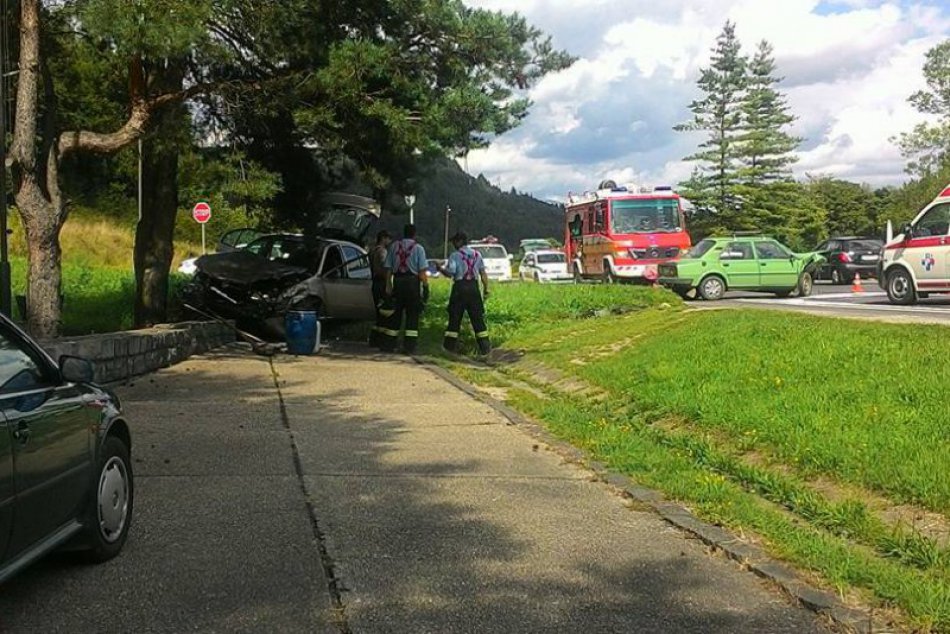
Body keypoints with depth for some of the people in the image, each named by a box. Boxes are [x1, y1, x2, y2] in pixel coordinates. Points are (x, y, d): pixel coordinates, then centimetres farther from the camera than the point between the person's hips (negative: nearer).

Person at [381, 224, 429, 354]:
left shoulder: (394, 246, 8)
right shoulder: (418, 248, -2)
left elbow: (388, 268, 6)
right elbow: (422, 271, -9)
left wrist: (388, 285, 10)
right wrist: (425, 286, -4)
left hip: (397, 281, 4)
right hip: (412, 281, -3)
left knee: (395, 314, 11)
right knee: (412, 315, 2)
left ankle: (388, 344, 14)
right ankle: (409, 346, -2)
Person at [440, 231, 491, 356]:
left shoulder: (455, 255, -6)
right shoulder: (477, 254, 9)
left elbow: (450, 272, -17)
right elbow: (483, 273, 8)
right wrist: (486, 288, 13)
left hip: (460, 287, -3)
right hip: (473, 287, 3)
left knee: (455, 317, 5)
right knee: (477, 318, 5)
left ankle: (450, 345, 9)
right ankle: (485, 346, 3)